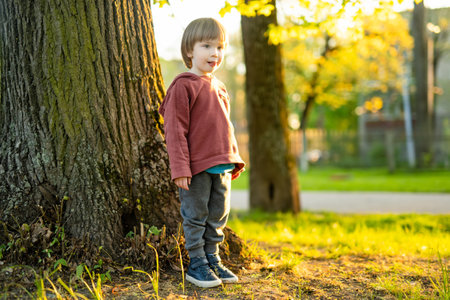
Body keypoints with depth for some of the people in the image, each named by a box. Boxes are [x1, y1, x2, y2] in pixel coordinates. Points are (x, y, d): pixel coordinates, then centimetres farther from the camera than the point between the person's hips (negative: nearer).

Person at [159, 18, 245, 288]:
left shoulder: (219, 87, 15)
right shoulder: (184, 86, -9)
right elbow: (175, 130, -13)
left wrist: (234, 159, 19)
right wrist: (180, 168, -18)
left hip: (221, 167, 7)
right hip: (197, 167, -7)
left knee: (218, 216, 14)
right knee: (196, 217, 3)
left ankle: (213, 260, 26)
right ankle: (197, 265, 13)